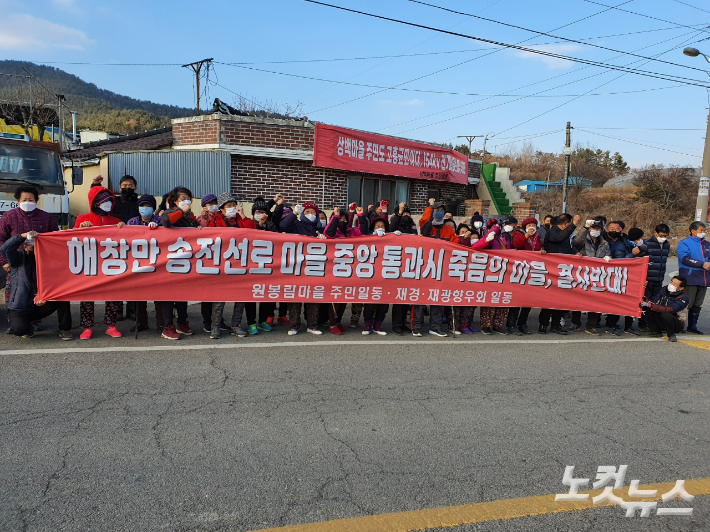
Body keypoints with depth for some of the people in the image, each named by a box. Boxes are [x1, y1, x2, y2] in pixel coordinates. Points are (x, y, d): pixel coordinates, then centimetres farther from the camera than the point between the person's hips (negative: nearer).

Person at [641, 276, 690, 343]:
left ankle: (671, 335, -9)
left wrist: (650, 305, -35)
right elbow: (655, 302, 1)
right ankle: (656, 331, -2)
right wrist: (646, 300, -22)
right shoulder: (664, 290, -1)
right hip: (662, 322, 6)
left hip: (677, 324, -6)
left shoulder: (684, 298, -20)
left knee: (666, 315, -37)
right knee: (648, 308, -15)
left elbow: (669, 310, -33)